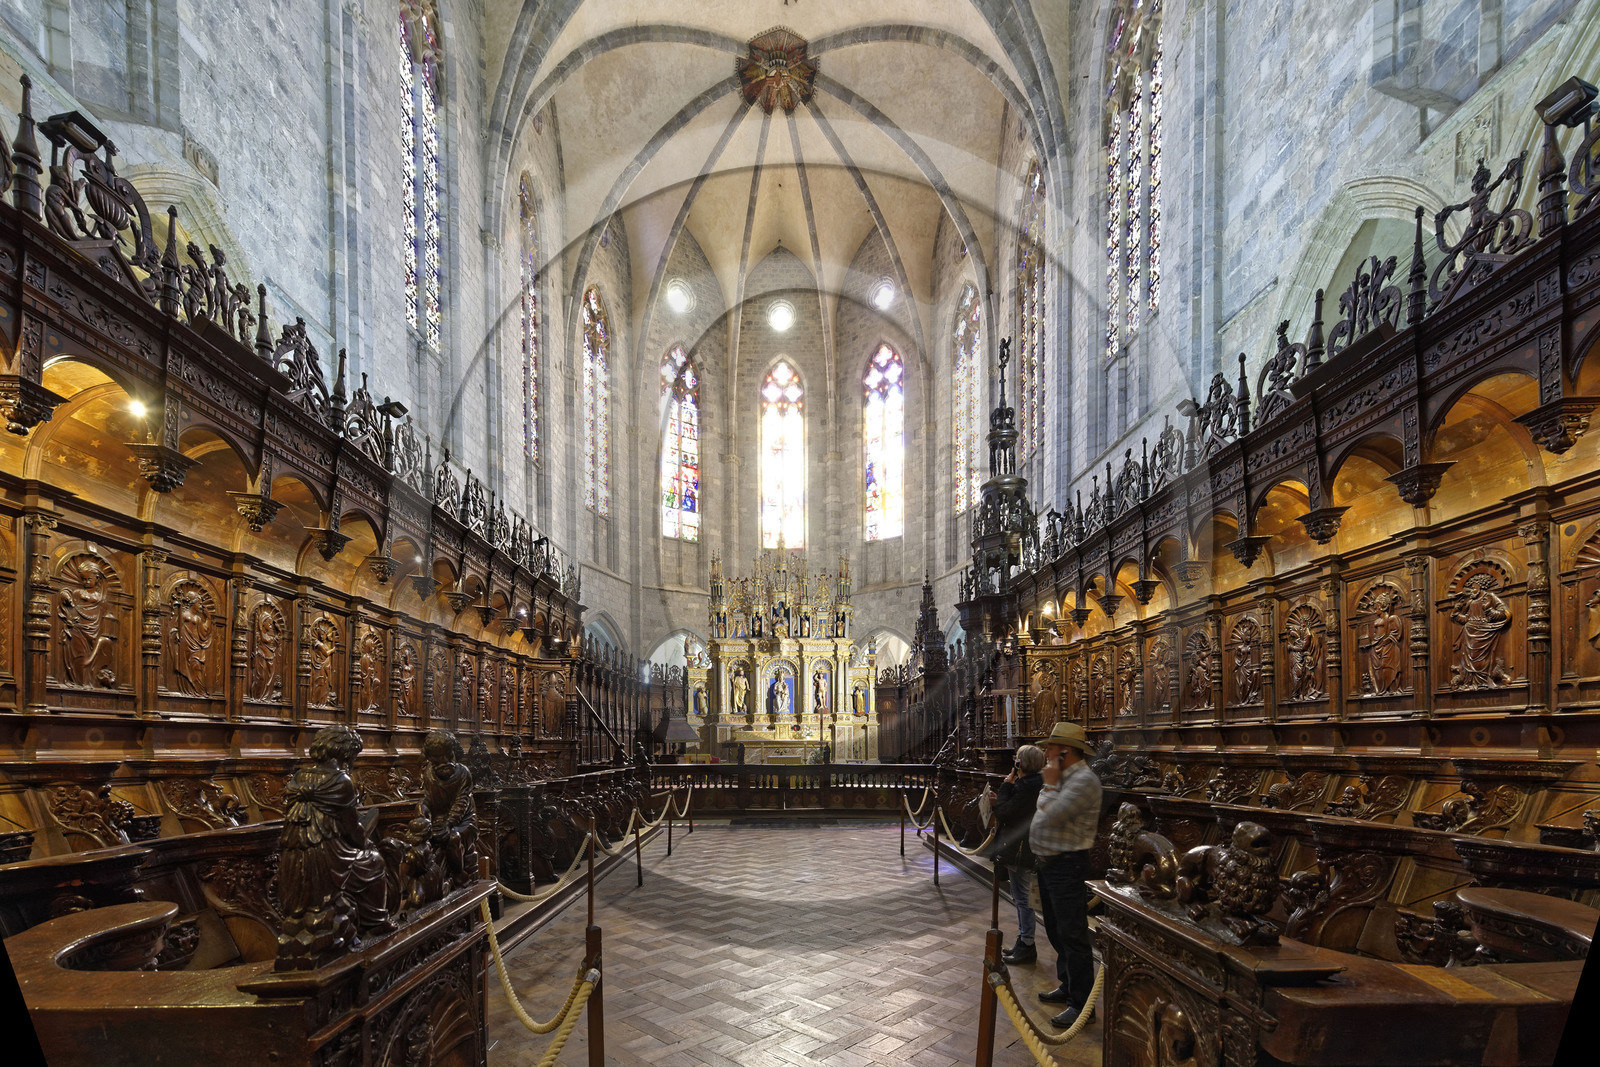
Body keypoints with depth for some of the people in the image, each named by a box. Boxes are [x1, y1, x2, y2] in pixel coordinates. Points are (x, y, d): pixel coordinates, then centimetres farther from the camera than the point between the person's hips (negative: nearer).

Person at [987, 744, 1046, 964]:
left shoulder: (1026, 788, -22)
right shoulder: (1032, 785, 11)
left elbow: (1005, 812, -23)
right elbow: (1013, 810, 15)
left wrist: (1007, 784, -16)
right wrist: (997, 803, 1)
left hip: (1020, 853, -11)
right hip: (1020, 850, 11)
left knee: (1023, 898, -1)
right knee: (1021, 898, 19)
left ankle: (1027, 946, 7)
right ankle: (1023, 941, 29)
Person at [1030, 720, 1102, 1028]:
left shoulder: (1084, 780, -20)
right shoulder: (1062, 777, 11)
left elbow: (1050, 817, -27)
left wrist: (1049, 784, -18)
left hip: (1067, 865, -10)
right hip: (1047, 862, 10)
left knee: (1072, 935, -4)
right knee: (1056, 930, 20)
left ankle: (1082, 1003, 4)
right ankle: (1067, 986, 34)